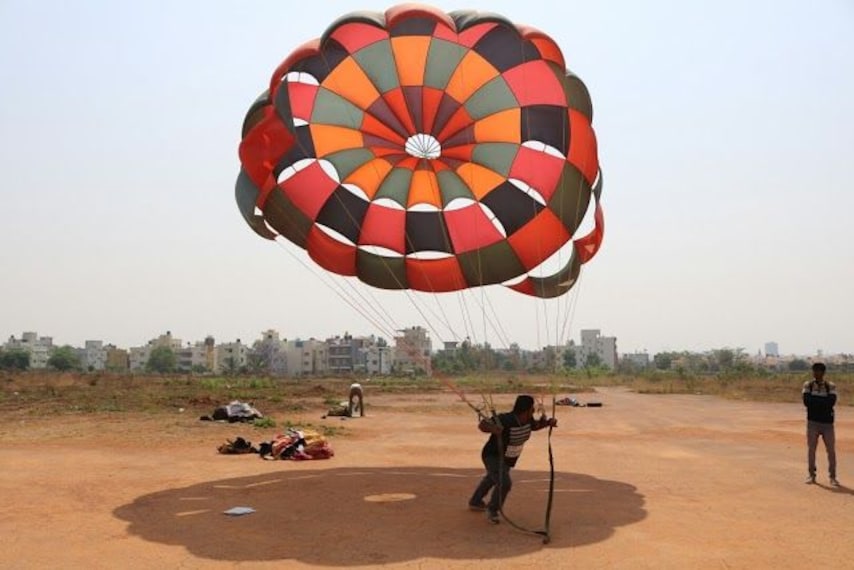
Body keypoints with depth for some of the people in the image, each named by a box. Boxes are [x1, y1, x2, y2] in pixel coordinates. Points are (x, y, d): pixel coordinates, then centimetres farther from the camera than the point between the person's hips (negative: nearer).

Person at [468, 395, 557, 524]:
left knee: (492, 479, 30)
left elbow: (535, 426, 9)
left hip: (507, 459, 9)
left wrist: (548, 422, -10)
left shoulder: (527, 419, -13)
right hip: (493, 457, -9)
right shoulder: (505, 420, -36)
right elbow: (482, 424, -34)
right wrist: (493, 429, -55)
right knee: (504, 483, -26)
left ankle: (475, 502, 56)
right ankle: (492, 510, 2)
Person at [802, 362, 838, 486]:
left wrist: (814, 400, -14)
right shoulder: (808, 385, 4)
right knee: (811, 448, 4)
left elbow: (831, 402, -15)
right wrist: (823, 401, -11)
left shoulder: (831, 386, 1)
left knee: (831, 450, 1)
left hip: (827, 422, -1)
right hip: (812, 422, 1)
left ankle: (832, 477, 11)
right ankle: (811, 475, 15)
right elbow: (806, 401, -11)